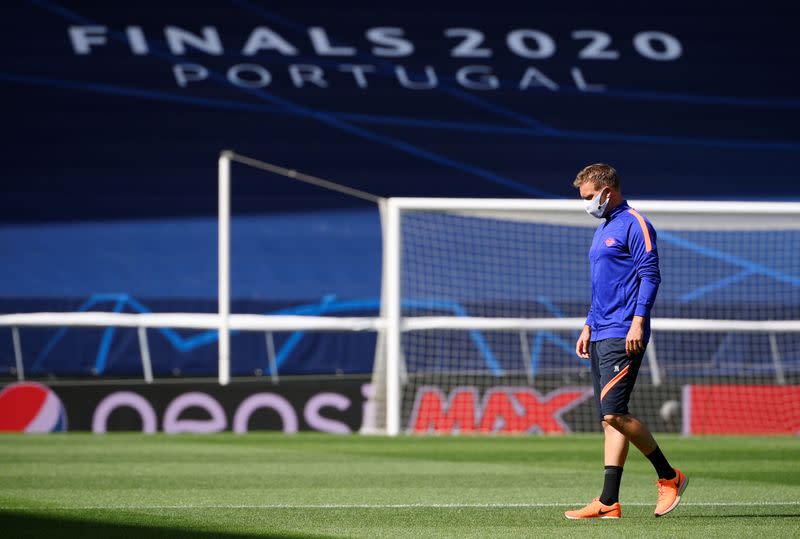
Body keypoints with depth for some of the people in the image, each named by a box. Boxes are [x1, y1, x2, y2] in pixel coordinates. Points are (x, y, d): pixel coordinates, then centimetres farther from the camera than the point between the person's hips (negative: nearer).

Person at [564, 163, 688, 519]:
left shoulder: (634, 225, -6)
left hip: (623, 336, -10)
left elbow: (650, 274, -14)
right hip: (601, 338, 10)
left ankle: (668, 476, -4)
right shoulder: (602, 231, 22)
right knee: (608, 418, 4)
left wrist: (638, 321, -21)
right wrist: (588, 327, 23)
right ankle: (609, 503, 1)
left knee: (613, 412, -17)